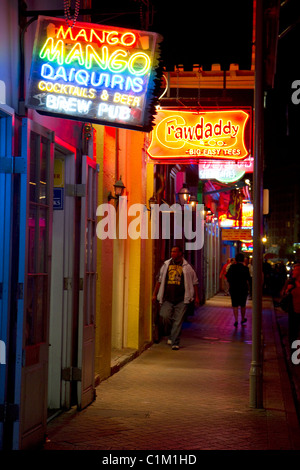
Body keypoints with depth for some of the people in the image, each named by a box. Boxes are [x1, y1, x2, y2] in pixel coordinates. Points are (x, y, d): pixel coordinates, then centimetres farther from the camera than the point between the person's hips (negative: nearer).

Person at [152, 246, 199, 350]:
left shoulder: (187, 267, 4)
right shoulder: (166, 265, 11)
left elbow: (194, 282, 10)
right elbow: (160, 280, 18)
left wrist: (196, 297, 7)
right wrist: (155, 294, 15)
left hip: (181, 299, -2)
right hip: (167, 298, 2)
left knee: (178, 321, -4)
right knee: (165, 316, -12)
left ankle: (175, 343, 3)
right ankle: (172, 334, 16)